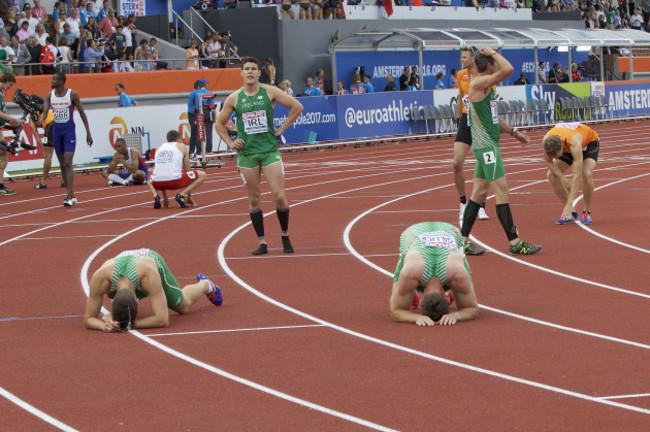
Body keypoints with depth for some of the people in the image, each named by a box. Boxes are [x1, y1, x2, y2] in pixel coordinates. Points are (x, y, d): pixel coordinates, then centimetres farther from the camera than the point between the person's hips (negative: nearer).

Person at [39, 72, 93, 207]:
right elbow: (45, 111, 1)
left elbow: (82, 113, 0)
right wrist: (41, 120, -24)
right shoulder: (50, 95, 6)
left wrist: (88, 132, 0)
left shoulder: (72, 94, -6)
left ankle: (69, 197, -19)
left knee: (68, 163, -15)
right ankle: (71, 194, 17)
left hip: (69, 130, -5)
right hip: (56, 130, 5)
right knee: (62, 164, 8)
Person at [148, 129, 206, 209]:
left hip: (158, 182, 4)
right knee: (202, 175, 15)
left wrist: (165, 198, 42)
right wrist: (189, 197, 32)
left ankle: (156, 196, 6)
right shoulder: (182, 147, 20)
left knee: (149, 181, 41)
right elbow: (187, 171, 24)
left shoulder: (159, 148, 28)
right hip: (175, 181, -4)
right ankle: (181, 195, -4)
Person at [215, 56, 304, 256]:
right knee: (253, 199, 3)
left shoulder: (269, 92, -1)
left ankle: (285, 236, 12)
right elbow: (219, 123, 15)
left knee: (279, 196, -7)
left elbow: (297, 106, 3)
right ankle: (262, 242, 9)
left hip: (270, 150, -1)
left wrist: (282, 128, 0)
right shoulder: (234, 99, 3)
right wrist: (230, 143, 4)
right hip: (246, 153, 1)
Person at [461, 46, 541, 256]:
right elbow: (509, 69, -25)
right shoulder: (478, 83, -15)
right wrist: (493, 53, -12)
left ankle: (463, 240, 13)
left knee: (479, 193, 10)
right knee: (501, 190, -9)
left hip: (487, 146, 10)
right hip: (486, 146, -10)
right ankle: (514, 242, -8)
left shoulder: (487, 87, 16)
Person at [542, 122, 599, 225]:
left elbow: (577, 176, -48)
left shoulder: (574, 143, -47)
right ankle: (572, 213, -3)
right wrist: (565, 181, -26)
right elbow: (549, 161, -15)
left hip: (590, 142, -5)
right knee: (551, 175, -13)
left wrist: (569, 204, -50)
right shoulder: (546, 141, -35)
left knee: (587, 174, -31)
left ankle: (587, 213, -11)